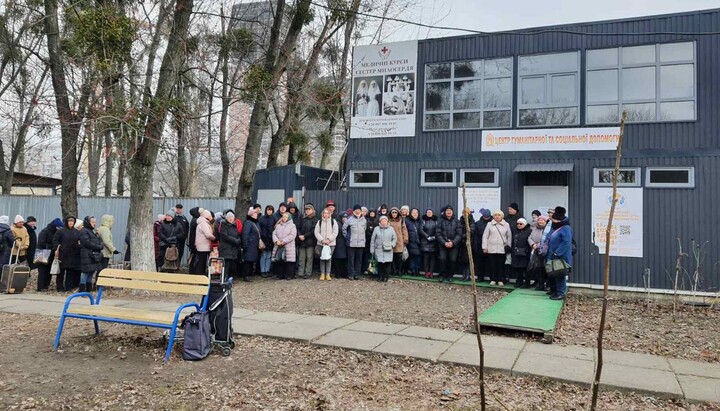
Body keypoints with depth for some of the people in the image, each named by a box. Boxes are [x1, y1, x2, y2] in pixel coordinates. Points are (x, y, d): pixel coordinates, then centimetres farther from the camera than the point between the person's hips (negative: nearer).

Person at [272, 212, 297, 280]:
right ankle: (281, 275, 14)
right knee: (279, 262, 6)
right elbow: (274, 234, 9)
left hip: (288, 247, -4)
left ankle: (289, 275, 0)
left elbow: (292, 235, -10)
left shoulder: (292, 226, 2)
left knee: (289, 261, -6)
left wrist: (284, 241, -15)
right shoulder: (278, 226, 17)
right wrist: (276, 241, -11)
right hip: (278, 246, 4)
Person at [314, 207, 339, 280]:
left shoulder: (333, 222, 3)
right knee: (322, 258, 2)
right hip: (321, 243, 1)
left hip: (331, 243, -1)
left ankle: (328, 274, 8)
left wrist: (329, 239, -12)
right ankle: (322, 274, 9)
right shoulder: (319, 222, 5)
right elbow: (316, 232, 2)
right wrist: (322, 240, -10)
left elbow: (335, 232, -2)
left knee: (329, 259, 1)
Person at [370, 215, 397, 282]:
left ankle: (385, 277, 8)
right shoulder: (376, 229, 8)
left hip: (388, 250, 0)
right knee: (380, 263, -4)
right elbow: (372, 240, 10)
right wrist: (372, 250, 6)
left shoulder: (391, 229, 9)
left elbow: (395, 238, 13)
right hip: (379, 250, 0)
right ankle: (380, 276, 12)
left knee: (387, 264, -5)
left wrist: (392, 244, -5)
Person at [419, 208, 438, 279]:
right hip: (425, 242, -1)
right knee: (426, 257, -3)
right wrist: (427, 236, -11)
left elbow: (437, 231, 4)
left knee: (432, 257, -1)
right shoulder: (423, 220, 6)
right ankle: (426, 272, -1)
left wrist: (434, 237, -11)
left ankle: (431, 272, 1)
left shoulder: (435, 221, 10)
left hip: (433, 242, 1)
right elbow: (421, 230, -3)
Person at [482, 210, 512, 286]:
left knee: (501, 265, 1)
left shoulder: (506, 225, 7)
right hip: (491, 248, 0)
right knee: (492, 265, 2)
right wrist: (484, 247, 0)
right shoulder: (489, 224, 5)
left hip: (502, 249, 0)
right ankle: (493, 279, 13)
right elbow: (485, 236, 4)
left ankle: (500, 280, 10)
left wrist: (508, 246, 6)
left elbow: (509, 236, 12)